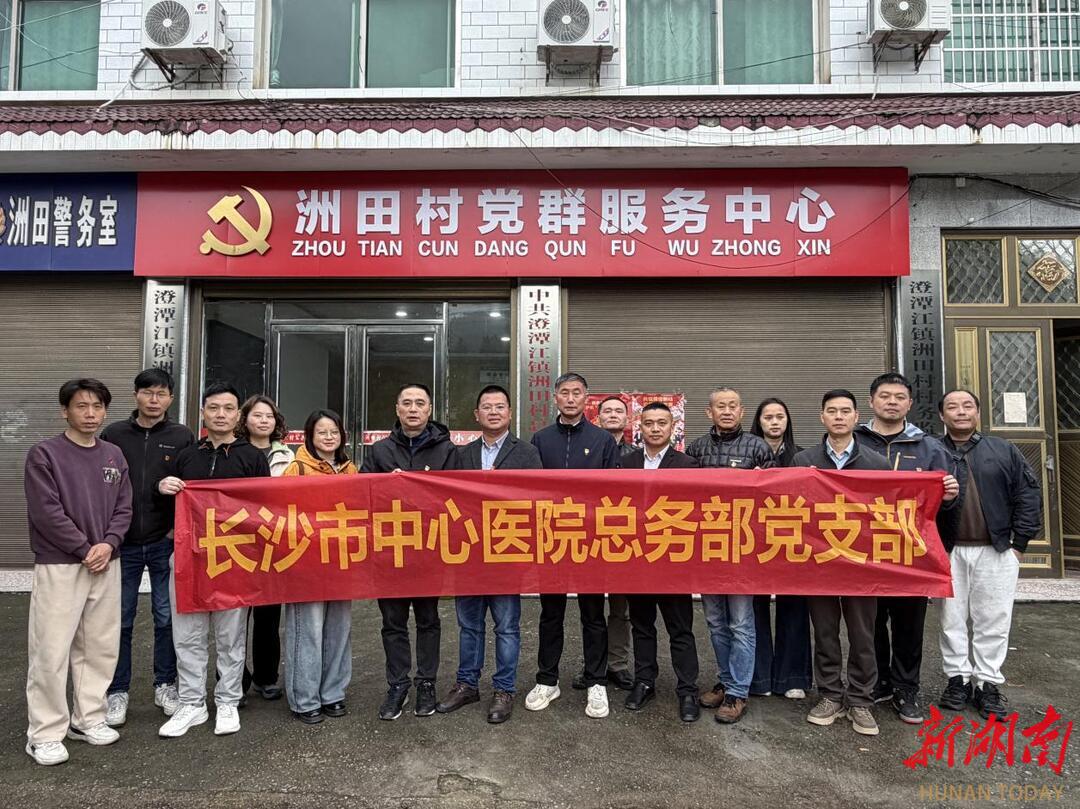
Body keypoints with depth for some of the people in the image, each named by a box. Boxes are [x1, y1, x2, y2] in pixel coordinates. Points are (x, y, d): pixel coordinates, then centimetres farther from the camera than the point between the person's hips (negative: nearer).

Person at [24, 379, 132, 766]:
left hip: (106, 565, 5)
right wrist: (85, 549, -12)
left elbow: (124, 508, 9)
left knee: (100, 647, 10)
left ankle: (88, 718, 24)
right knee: (51, 652, -2)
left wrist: (108, 544, -8)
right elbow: (46, 512, -12)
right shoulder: (44, 454, -5)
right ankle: (45, 733, 11)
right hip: (59, 567, -5)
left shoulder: (114, 455, 10)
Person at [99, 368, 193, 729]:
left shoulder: (183, 437, 0)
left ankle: (165, 685, 23)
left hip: (166, 544, -1)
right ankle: (117, 692, 22)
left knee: (167, 617, 8)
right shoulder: (113, 435, 2)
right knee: (120, 620, 8)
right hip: (122, 544, 1)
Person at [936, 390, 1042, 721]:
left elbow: (1028, 494, 5)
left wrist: (1019, 542, -1)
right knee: (953, 619, 7)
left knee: (993, 620, 6)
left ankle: (988, 684, 17)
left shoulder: (1003, 450, 7)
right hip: (949, 552, -1)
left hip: (996, 551, 1)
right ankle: (958, 679, 19)